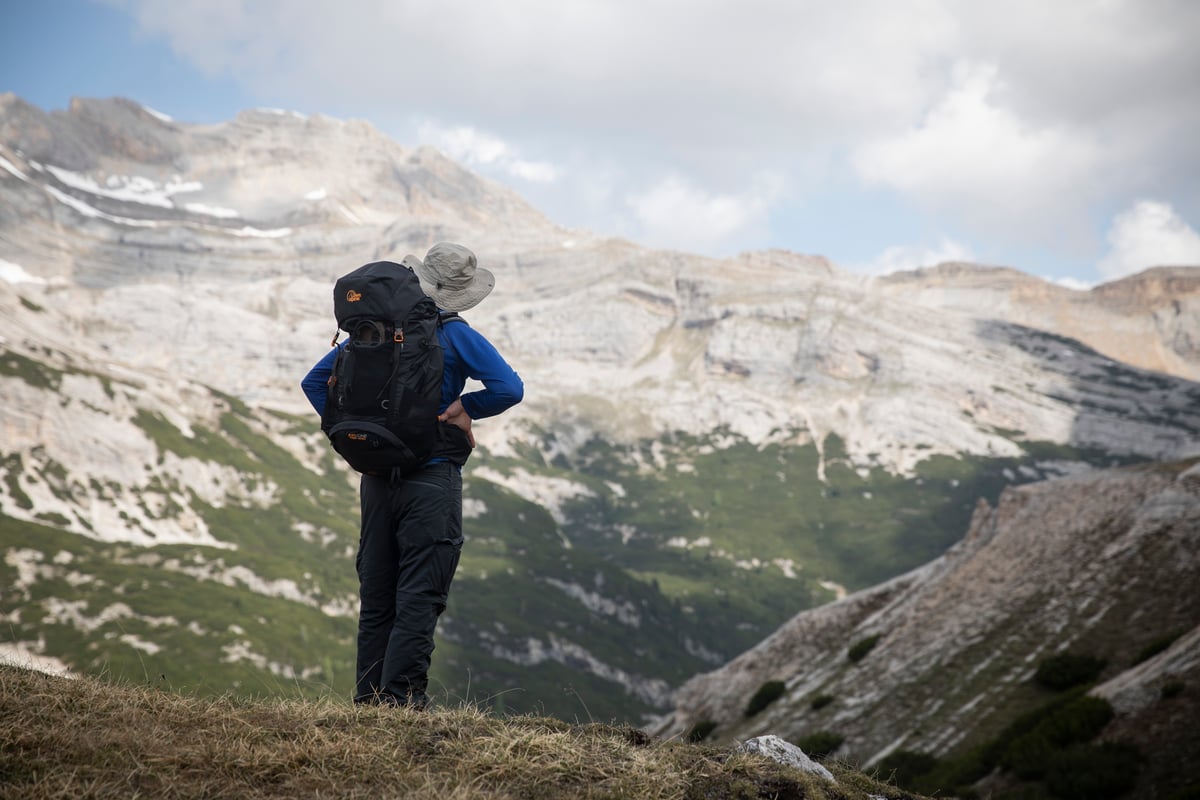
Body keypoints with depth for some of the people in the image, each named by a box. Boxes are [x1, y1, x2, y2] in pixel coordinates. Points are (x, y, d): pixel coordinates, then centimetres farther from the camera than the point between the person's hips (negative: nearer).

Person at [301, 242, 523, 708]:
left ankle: (368, 696, 15)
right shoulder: (456, 337, -5)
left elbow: (315, 381, 13)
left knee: (376, 595, 12)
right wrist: (461, 408, -1)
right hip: (432, 481, -5)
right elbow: (510, 389, -15)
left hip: (376, 477, 5)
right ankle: (402, 696, -5)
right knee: (420, 595, -2)